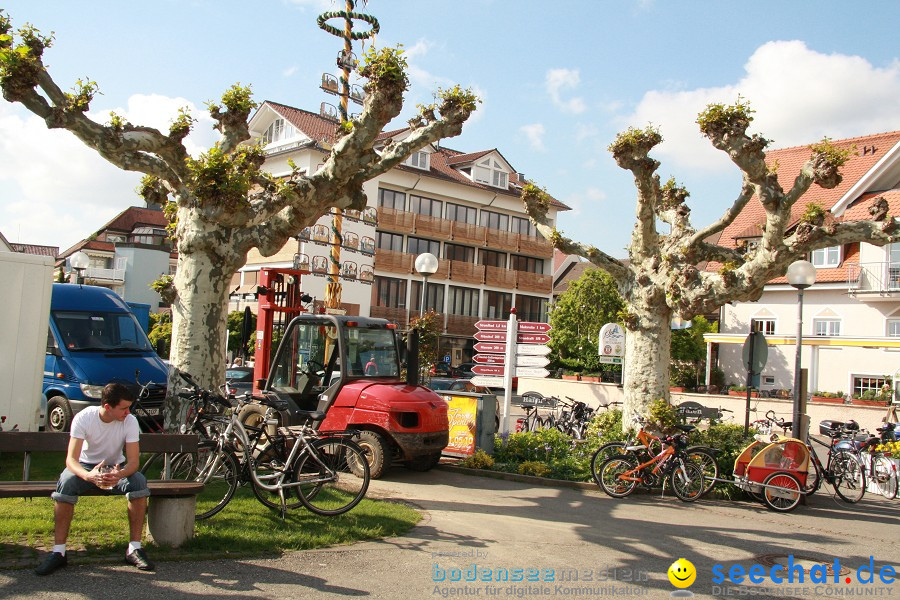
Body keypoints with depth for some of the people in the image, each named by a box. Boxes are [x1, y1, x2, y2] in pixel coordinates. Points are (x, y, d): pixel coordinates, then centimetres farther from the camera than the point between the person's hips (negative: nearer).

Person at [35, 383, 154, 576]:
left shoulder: (130, 422, -19)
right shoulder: (84, 418, -22)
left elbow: (134, 461, -21)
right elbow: (71, 459, -28)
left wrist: (119, 475, -45)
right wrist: (89, 476, -50)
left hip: (116, 467, 1)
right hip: (87, 466, -1)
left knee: (139, 482, -30)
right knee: (66, 483, -34)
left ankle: (134, 548, -22)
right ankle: (58, 551, -23)